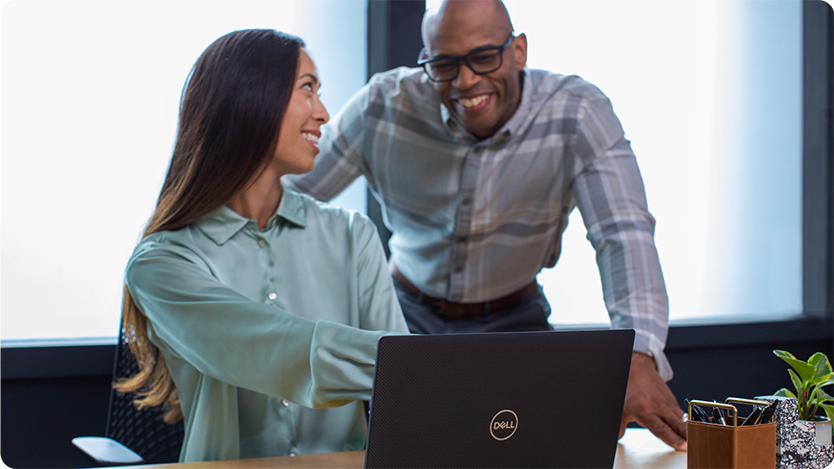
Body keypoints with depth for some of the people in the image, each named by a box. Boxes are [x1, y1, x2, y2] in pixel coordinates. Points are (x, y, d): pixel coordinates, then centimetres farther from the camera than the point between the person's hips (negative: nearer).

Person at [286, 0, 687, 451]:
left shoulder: (578, 114, -21)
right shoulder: (384, 106, -17)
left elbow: (625, 235, -31)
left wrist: (639, 359, -45)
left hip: (512, 318, 0)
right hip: (407, 312, 1)